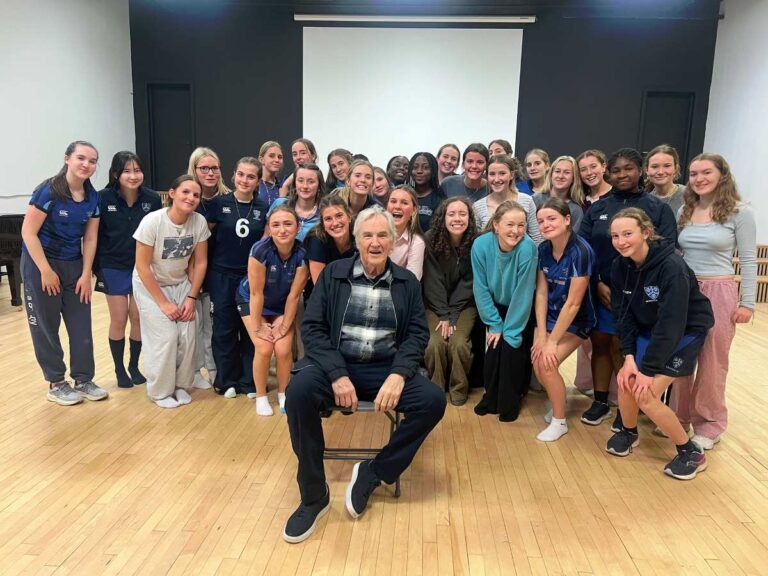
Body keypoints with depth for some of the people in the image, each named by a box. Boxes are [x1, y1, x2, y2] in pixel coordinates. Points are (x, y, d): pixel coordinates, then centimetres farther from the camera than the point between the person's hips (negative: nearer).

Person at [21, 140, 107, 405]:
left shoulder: (93, 197, 0)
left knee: (81, 324, 5)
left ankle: (83, 380, 19)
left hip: (74, 264, 5)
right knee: (46, 326, 6)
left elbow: (90, 239, 4)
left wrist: (86, 274, -1)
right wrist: (46, 271, -16)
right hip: (40, 263, -5)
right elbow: (28, 232, -17)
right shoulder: (48, 191, -17)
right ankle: (56, 384, 19)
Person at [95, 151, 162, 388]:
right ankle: (119, 369, 23)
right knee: (119, 320, 5)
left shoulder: (152, 198, -8)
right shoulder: (103, 198, -12)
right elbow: (95, 235, -6)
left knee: (139, 318, 8)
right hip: (114, 268, -1)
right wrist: (97, 269, -7)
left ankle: (134, 365, 26)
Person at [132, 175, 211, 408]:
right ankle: (160, 391, 10)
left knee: (188, 335, -8)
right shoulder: (152, 221, -24)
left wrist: (192, 297, -10)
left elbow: (200, 262, -5)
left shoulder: (199, 222, -14)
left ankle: (181, 385, 15)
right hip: (150, 285, -3)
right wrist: (163, 302, -18)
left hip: (181, 284, 3)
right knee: (165, 337, -11)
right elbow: (142, 266, -19)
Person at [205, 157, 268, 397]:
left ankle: (249, 381, 21)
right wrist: (204, 269, -1)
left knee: (251, 328, 7)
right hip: (222, 276, -1)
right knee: (224, 329, 6)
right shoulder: (218, 203, -4)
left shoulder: (263, 208, 1)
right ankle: (227, 380, 22)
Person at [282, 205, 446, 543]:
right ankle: (314, 496, -13)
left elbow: (418, 333, 3)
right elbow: (312, 327, -2)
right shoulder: (333, 273, 4)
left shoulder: (407, 282, 9)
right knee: (298, 391, -32)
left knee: (434, 400, -23)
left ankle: (373, 472, -4)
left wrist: (398, 375, -16)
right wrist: (337, 374, -17)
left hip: (386, 369, 2)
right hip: (335, 363, -1)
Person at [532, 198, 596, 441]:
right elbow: (541, 293, -3)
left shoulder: (580, 251, -25)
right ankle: (556, 402, 23)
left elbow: (573, 304, -23)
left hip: (576, 320, -5)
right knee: (537, 361, -8)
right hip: (550, 314, 5)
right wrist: (541, 335, -9)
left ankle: (560, 421, 5)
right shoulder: (543, 248, -6)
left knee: (548, 363, -18)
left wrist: (552, 341, -19)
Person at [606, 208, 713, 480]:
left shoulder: (672, 267, -29)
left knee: (646, 395, -13)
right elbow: (624, 313, -6)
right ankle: (628, 432, 22)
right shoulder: (620, 266, -9)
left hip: (686, 332, -5)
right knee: (627, 381, -8)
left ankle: (691, 452, 7)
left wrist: (648, 369, -26)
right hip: (649, 329, 6)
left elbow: (672, 323, -29)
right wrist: (629, 356, -16)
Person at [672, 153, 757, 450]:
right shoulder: (684, 211, 7)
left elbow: (748, 261, -5)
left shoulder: (740, 212, -5)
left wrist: (747, 303, -7)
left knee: (711, 361, 7)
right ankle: (678, 415, 24)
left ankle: (709, 423, 21)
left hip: (718, 292, -4)